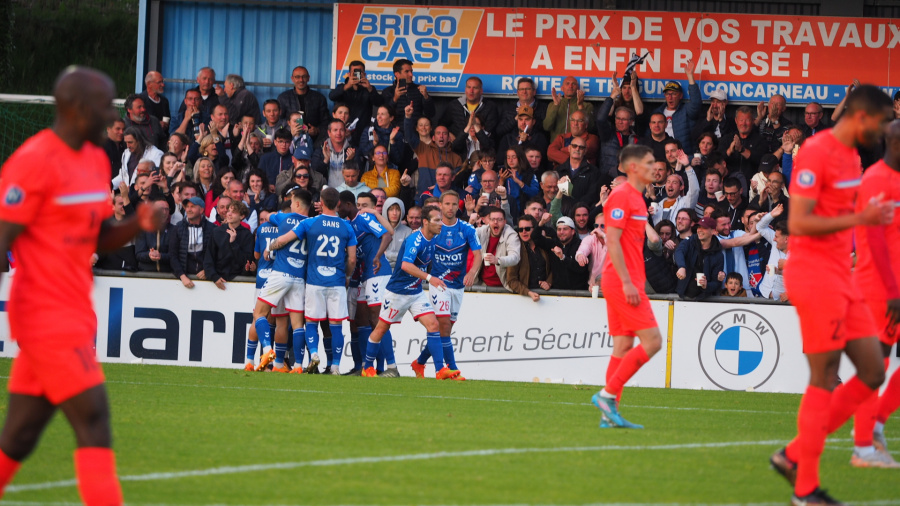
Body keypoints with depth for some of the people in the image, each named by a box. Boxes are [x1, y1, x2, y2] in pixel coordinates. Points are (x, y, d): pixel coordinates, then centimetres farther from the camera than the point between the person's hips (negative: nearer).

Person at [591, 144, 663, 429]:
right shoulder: (621, 196, -11)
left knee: (624, 346, 8)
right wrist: (627, 282, -22)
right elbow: (612, 241, -18)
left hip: (627, 282, 10)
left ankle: (610, 414, 7)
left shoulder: (636, 198, 19)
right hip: (622, 281, -10)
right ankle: (607, 394, -10)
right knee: (652, 340, -13)